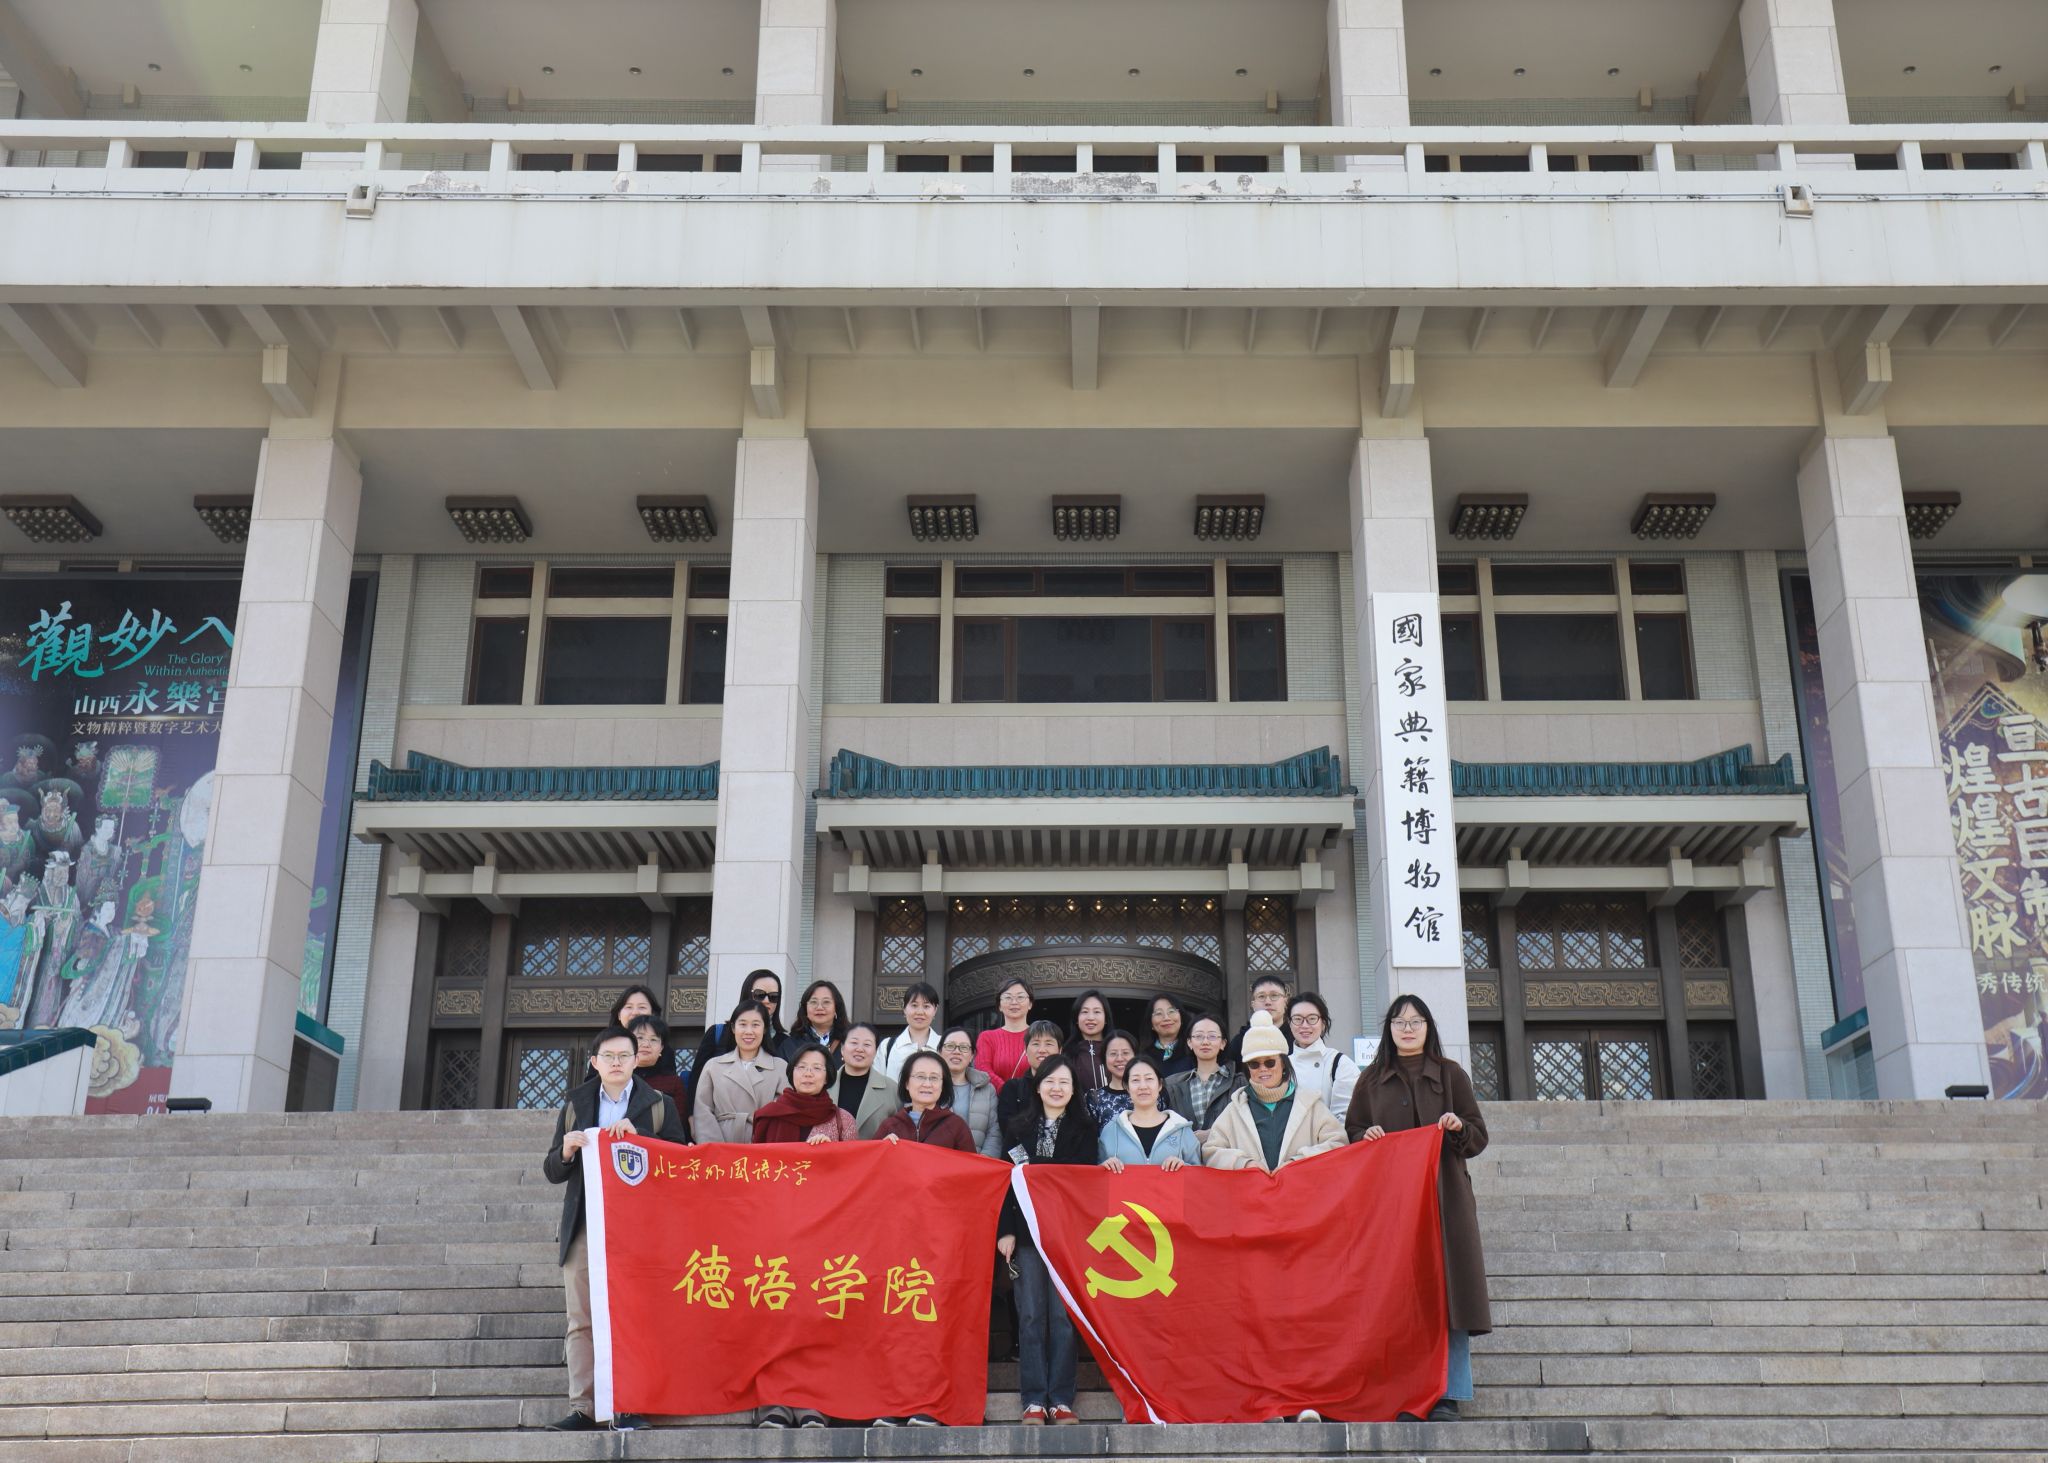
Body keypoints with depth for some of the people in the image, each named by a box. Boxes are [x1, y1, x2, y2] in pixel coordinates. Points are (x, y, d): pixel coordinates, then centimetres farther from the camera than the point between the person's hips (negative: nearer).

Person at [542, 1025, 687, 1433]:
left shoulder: (659, 1106, 9)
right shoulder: (575, 1105, 15)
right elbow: (552, 1172, 15)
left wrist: (638, 1139, -11)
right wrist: (566, 1151, -7)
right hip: (585, 1227, 2)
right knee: (582, 1320, -1)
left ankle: (632, 1407, -1)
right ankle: (583, 1409, 1)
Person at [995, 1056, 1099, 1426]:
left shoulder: (1085, 1129, 7)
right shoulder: (1018, 1127, 10)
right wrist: (1005, 1230, -2)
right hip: (1026, 1231, 1)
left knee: (1063, 1315, -1)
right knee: (1031, 1315, 1)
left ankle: (1061, 1399, 5)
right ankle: (1034, 1400, 5)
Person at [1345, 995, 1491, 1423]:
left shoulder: (1451, 1075, 11)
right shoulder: (1371, 1079, 14)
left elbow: (1479, 1137, 10)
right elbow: (1351, 1132, 15)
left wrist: (1458, 1128, -10)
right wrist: (1367, 1138, -6)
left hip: (1443, 1195, -1)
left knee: (1445, 1289, -7)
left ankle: (1448, 1395, -4)